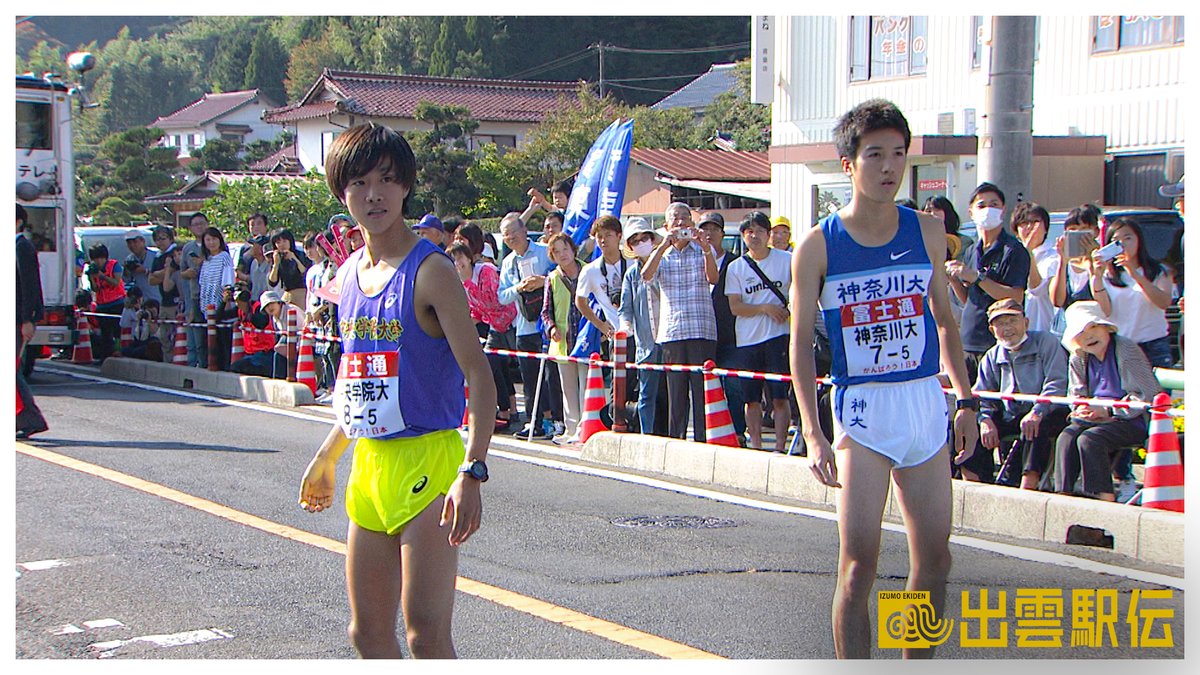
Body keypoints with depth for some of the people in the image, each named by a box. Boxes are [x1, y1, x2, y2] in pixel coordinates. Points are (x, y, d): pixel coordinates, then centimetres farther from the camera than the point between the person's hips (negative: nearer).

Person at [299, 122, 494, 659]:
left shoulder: (429, 271, -12)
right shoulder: (348, 274, 11)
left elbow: (478, 377, -17)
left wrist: (472, 471, -28)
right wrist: (326, 458, 27)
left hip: (427, 462, -8)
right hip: (368, 466, 8)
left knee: (425, 634, -11)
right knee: (368, 633, 11)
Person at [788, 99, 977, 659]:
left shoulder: (927, 233, 5)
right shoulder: (818, 246, -6)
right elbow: (800, 341, -5)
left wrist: (966, 401, 11)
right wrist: (812, 433, -12)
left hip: (926, 404, 4)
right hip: (862, 408, -4)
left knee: (934, 559, 9)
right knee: (858, 563, -8)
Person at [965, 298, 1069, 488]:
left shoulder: (1045, 342, -5)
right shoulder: (992, 357, 10)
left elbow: (1057, 383, -16)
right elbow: (982, 397, 7)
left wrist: (1037, 412, -31)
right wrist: (985, 420, -16)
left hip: (1047, 414, -5)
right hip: (1009, 418, 5)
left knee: (1037, 428, -37)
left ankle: (1026, 491, -43)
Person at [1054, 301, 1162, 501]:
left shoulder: (1127, 349, -11)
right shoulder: (1078, 360, 8)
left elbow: (1148, 394, -15)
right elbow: (1077, 395, 14)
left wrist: (1108, 411, -19)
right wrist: (1083, 409, -12)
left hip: (1133, 422, -6)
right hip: (1093, 419, 6)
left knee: (1089, 439, -29)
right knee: (1067, 437, -21)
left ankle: (1105, 497, -26)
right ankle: (1063, 493, -22)